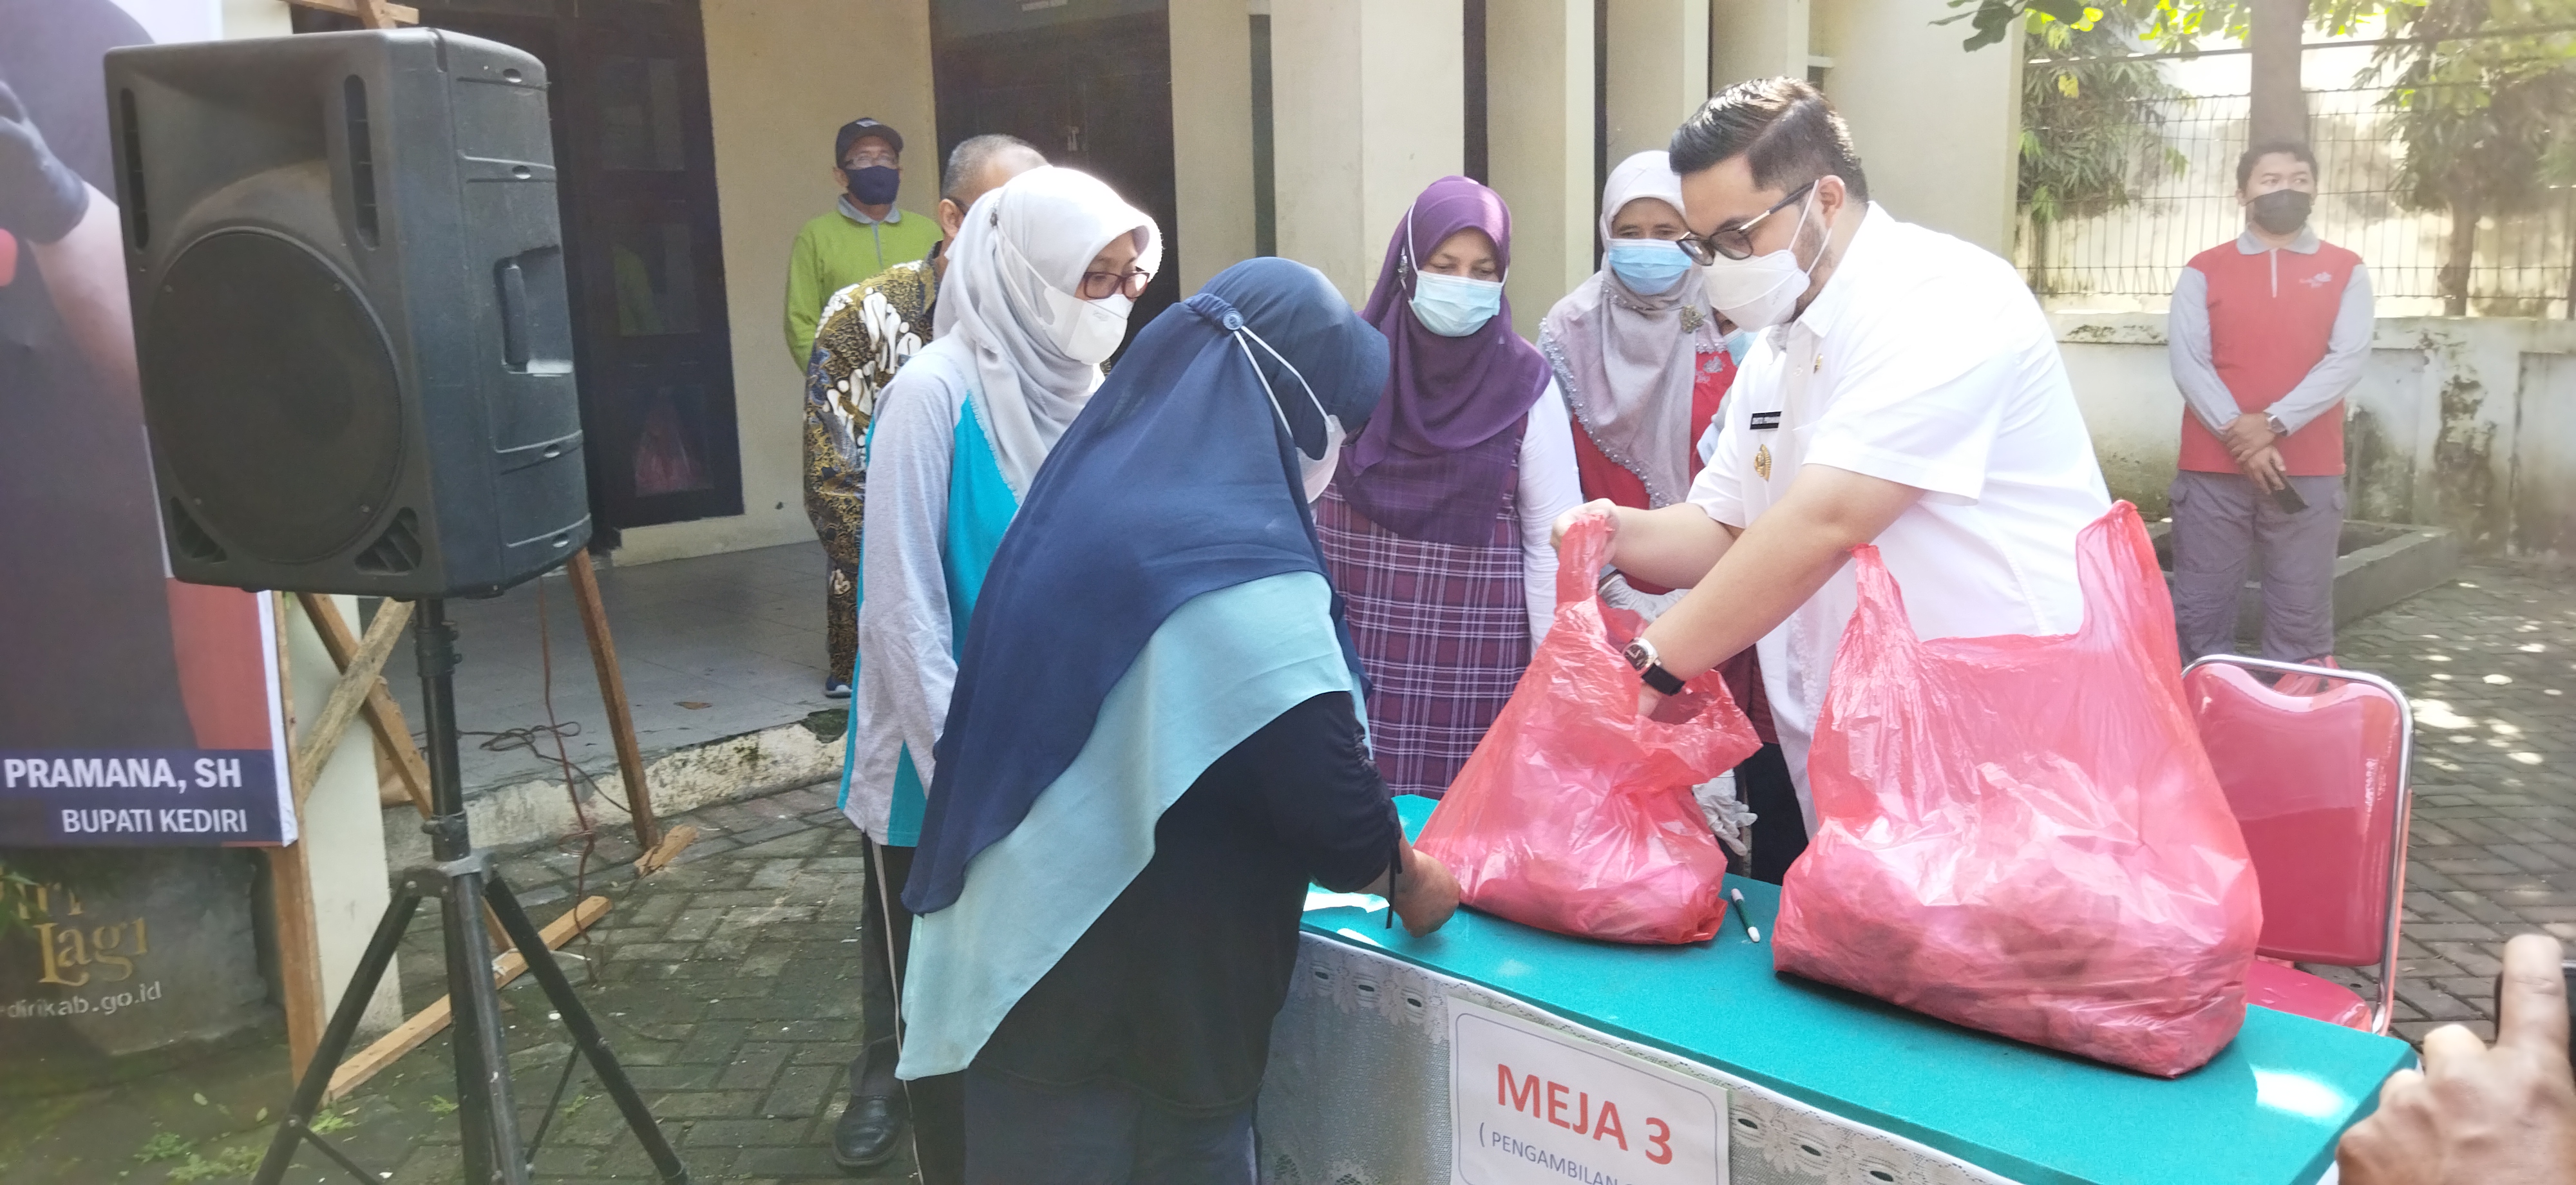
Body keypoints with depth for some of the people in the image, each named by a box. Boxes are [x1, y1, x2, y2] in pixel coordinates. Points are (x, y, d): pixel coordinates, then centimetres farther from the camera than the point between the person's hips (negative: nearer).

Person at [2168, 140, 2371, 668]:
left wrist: (2274, 423, -15)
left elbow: (2347, 361, -3)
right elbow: (2187, 362, -3)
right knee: (2200, 611, 2)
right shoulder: (2204, 271, 7)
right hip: (2212, 469, 0)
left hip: (2310, 471, 0)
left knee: (2301, 616, 3)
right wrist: (2238, 434, -15)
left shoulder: (2346, 271, 10)